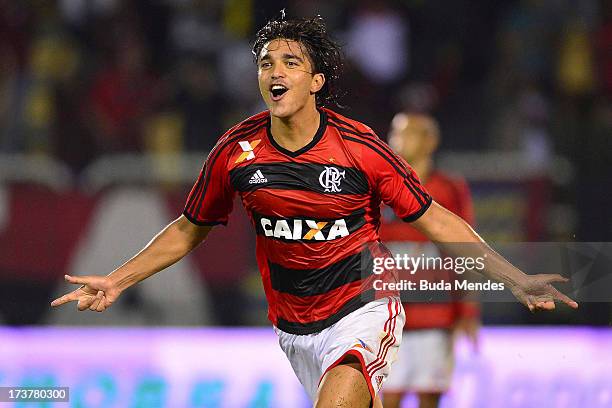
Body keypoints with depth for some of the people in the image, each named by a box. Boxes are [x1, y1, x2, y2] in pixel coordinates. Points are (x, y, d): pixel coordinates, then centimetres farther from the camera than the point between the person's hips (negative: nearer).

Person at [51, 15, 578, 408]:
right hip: (295, 328, 4)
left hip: (363, 309, -4)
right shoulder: (235, 151, -5)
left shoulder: (360, 147, -13)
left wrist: (518, 280, -9)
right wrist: (116, 281, 7)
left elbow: (434, 219, -4)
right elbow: (189, 229, 11)